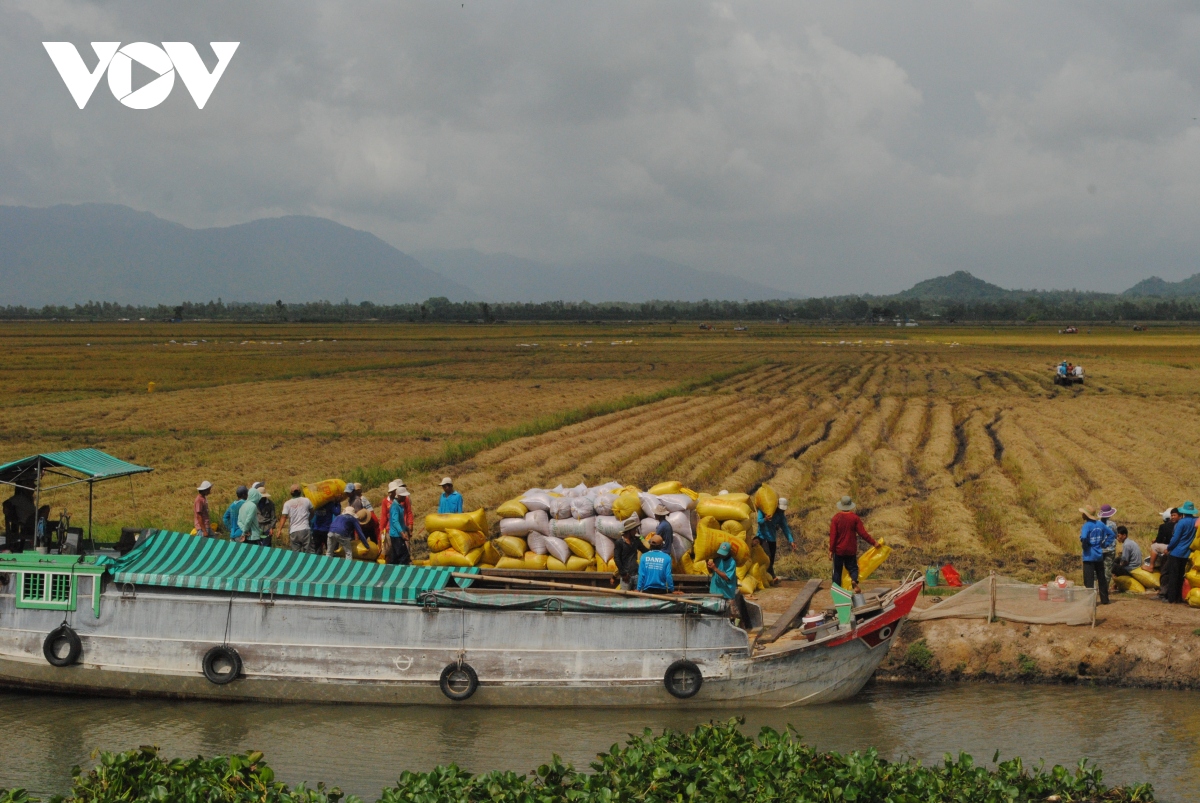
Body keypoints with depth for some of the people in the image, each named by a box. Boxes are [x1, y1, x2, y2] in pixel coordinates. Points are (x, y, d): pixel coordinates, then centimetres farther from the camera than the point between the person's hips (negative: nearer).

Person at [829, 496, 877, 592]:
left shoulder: (836, 518, -8)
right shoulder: (854, 517, -7)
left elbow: (833, 535, -9)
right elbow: (863, 533, -7)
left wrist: (831, 549, -4)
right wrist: (873, 543, 2)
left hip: (838, 550, 0)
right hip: (851, 550, 0)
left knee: (837, 570, 9)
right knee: (853, 567, 10)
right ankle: (854, 580, -20)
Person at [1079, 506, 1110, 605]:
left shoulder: (1086, 525, -15)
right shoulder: (1100, 524, 5)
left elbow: (1084, 537, -32)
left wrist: (1080, 538, -11)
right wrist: (1104, 544, 10)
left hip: (1089, 556, -6)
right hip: (1099, 556, 6)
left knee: (1089, 580, -3)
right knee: (1101, 578, 16)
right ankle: (1104, 599, 22)